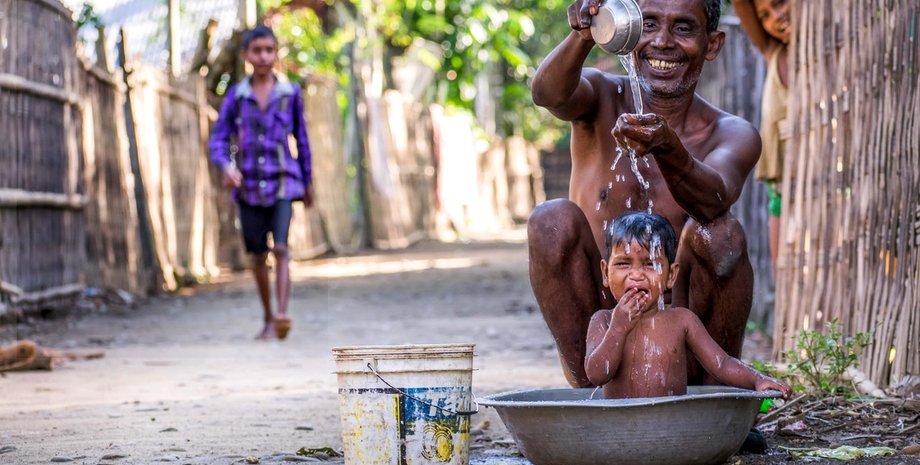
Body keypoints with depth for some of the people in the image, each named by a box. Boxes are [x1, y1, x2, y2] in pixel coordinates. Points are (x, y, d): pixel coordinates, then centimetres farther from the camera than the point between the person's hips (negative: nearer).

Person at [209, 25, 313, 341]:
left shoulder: (290, 93, 2)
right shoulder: (236, 96, 2)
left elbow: (302, 139, 11)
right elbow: (219, 138, -2)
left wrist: (307, 181, 17)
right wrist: (226, 166, -22)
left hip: (282, 182, -1)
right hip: (249, 184, 2)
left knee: (280, 249, -17)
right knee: (258, 255, 10)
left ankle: (282, 315, -26)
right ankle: (268, 319, 24)